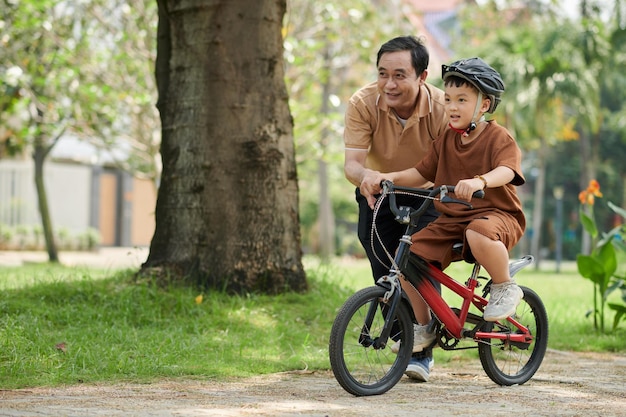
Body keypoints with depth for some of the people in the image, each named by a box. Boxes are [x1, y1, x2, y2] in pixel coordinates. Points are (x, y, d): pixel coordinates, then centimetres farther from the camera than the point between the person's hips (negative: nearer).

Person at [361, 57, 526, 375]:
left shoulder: (499, 138, -8)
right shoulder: (446, 140, 11)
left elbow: (506, 171, -27)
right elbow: (421, 173, 9)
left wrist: (479, 181, -49)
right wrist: (388, 178, -10)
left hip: (497, 214, -6)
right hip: (450, 219, 6)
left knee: (479, 233, -42)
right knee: (408, 256, -13)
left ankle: (505, 288, -12)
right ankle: (424, 327, 6)